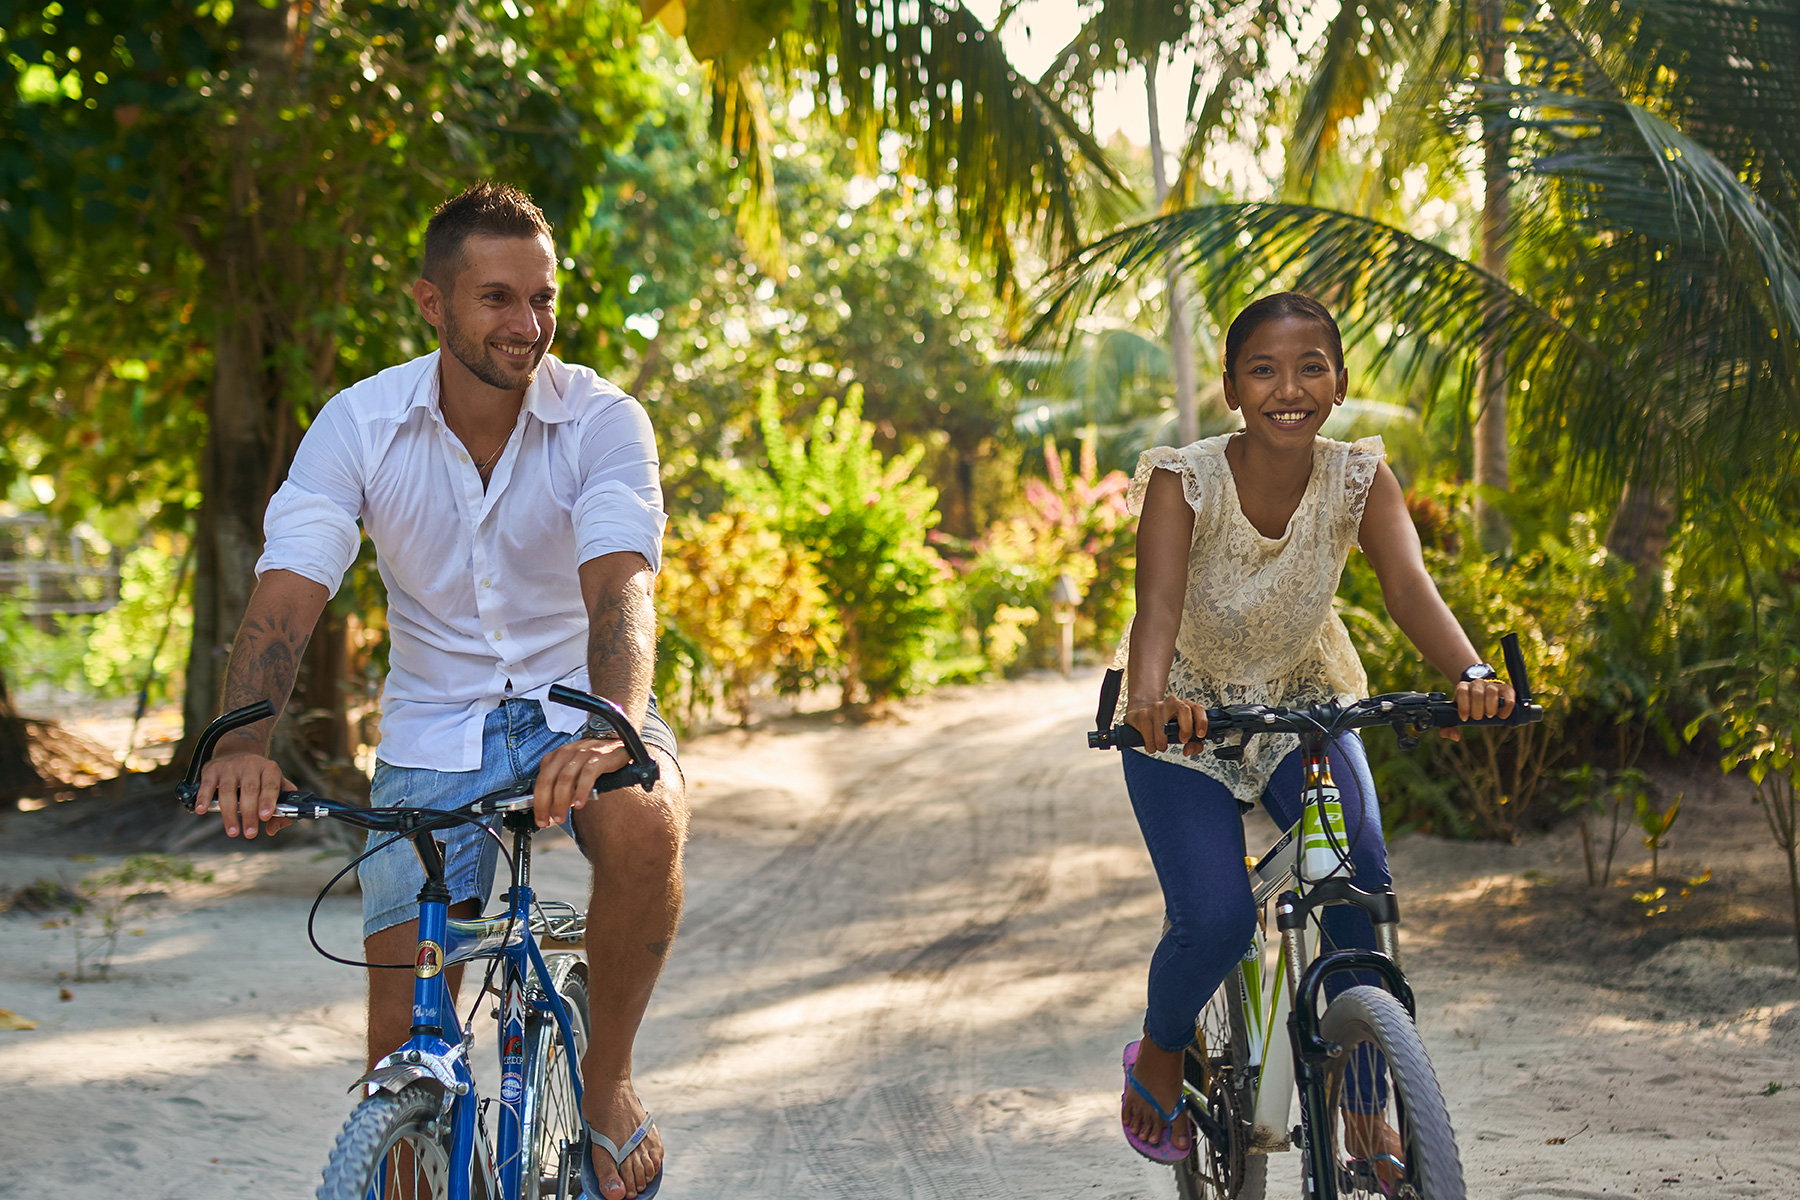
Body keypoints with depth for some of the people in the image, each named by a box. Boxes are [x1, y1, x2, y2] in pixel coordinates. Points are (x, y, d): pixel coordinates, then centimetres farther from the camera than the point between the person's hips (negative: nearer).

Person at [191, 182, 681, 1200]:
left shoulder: (604, 422, -14)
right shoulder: (360, 424, -10)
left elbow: (620, 587, -29)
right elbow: (288, 590, -20)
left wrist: (611, 732, -49)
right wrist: (245, 740, -39)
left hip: (575, 702, -1)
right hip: (435, 725, 1)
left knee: (645, 825, -36)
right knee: (406, 1038, -6)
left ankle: (608, 1079, -12)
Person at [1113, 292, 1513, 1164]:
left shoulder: (1360, 481, -17)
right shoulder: (1182, 481, -23)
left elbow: (1409, 586, -32)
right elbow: (1159, 601, -38)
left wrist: (1470, 675, -52)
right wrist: (1150, 696, -59)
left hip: (1306, 707, 2)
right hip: (1185, 719, -2)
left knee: (1363, 888, -18)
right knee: (1214, 919, -18)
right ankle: (1159, 1056, 15)